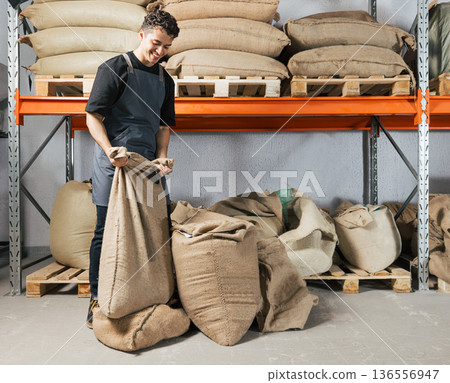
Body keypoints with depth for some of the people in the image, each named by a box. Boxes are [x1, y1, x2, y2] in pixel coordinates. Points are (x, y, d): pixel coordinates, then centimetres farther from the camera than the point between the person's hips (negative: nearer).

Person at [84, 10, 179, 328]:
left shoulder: (165, 80, 16)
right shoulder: (115, 68, -2)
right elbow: (93, 117, -6)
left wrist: (161, 158, 2)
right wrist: (110, 151, -21)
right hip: (114, 165, -5)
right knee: (107, 230, 0)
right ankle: (97, 298, 15)